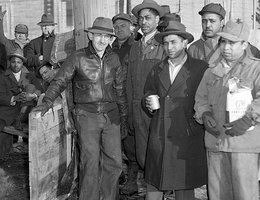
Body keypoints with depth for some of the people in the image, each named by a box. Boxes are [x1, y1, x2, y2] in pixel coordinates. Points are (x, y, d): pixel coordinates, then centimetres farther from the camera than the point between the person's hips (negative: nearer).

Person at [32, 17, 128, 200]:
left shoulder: (114, 59, 7)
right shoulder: (78, 58, -3)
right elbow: (60, 81, -2)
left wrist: (124, 117, 15)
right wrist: (47, 101, -18)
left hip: (111, 115, 4)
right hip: (87, 115, -3)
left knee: (114, 162, 4)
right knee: (90, 162, -8)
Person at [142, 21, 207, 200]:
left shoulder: (201, 69, 0)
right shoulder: (157, 71, 14)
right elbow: (147, 94, 22)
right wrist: (148, 103, 0)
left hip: (187, 138, -3)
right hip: (158, 137, 3)